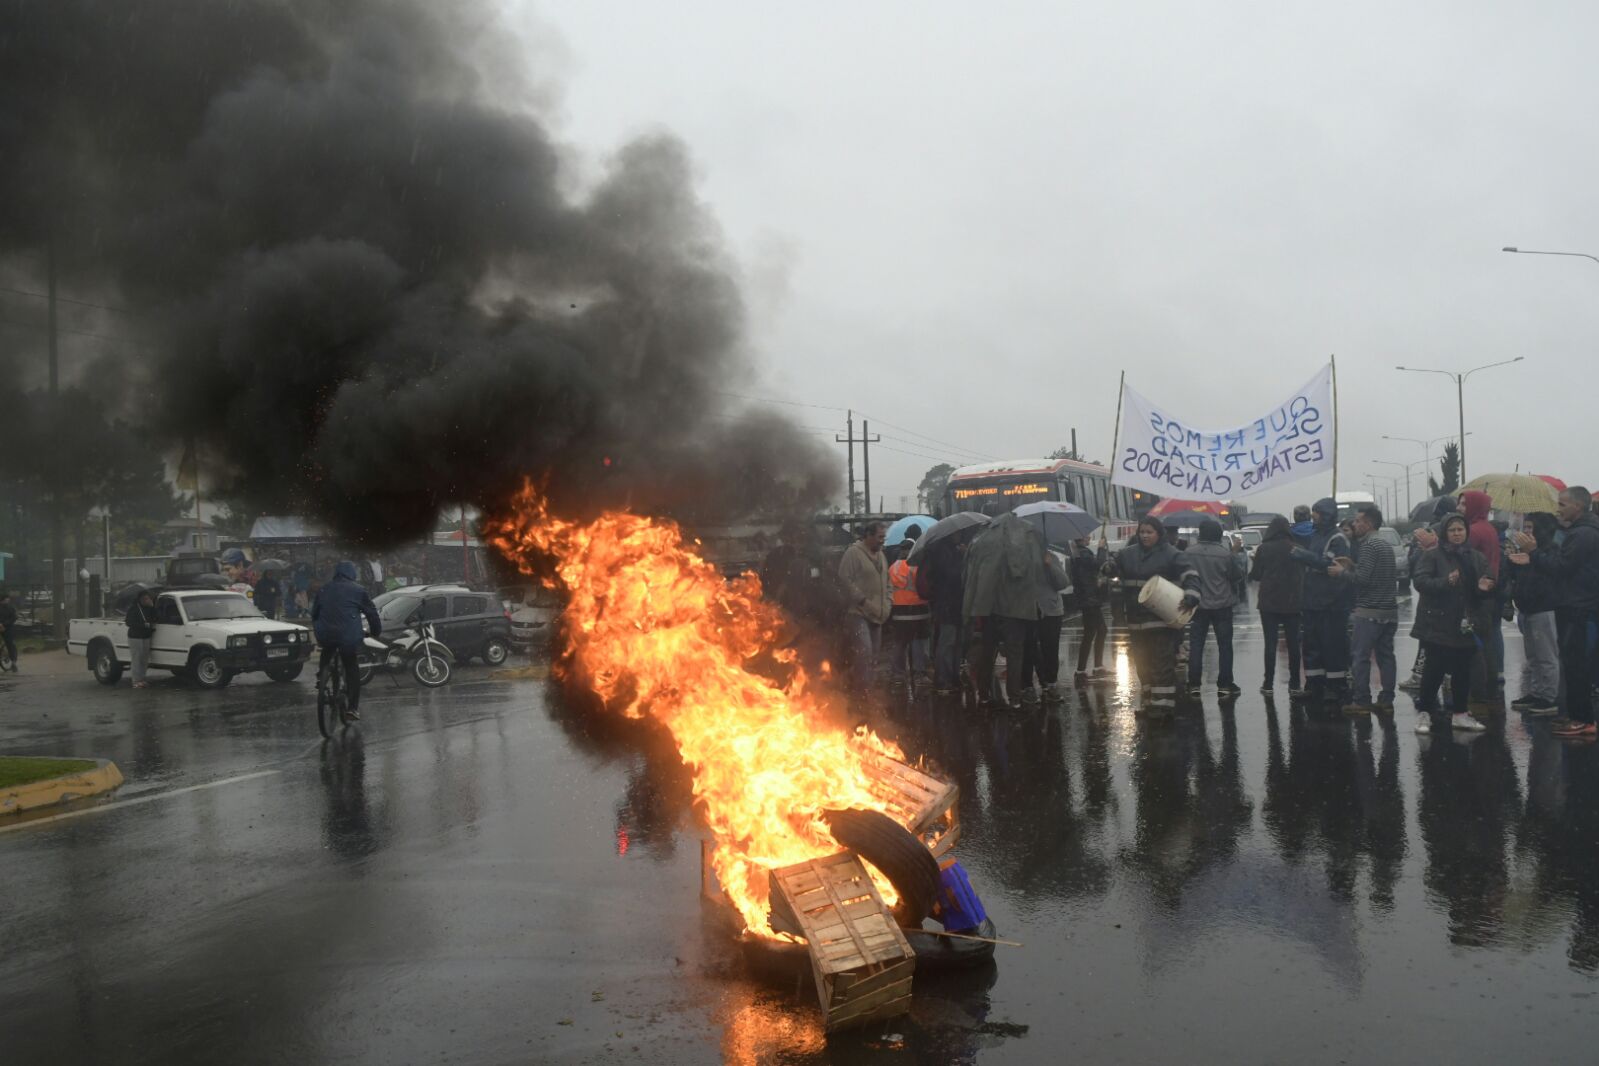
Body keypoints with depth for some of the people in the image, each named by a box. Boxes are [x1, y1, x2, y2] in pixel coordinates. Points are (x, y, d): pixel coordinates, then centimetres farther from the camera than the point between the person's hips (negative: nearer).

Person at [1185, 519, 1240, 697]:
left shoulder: (1190, 553, -6)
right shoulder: (1225, 554, -13)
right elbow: (1234, 576, -4)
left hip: (1198, 605, 2)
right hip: (1222, 605, -2)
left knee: (1196, 645, 8)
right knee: (1224, 645, 8)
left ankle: (1194, 685, 7)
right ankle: (1224, 685, 8)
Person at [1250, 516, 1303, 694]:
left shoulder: (1263, 549, -9)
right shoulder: (1295, 548, -6)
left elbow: (1255, 575, -3)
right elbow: (1302, 574, 1)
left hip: (1269, 602, -1)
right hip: (1292, 602, 1)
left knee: (1270, 643, 4)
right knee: (1293, 643, 8)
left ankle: (1268, 683, 4)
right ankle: (1294, 684, 8)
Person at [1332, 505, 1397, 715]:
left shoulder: (1368, 546, -12)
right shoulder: (1386, 547, 16)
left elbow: (1362, 577, -21)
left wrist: (1341, 572, -3)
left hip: (1370, 611, -9)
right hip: (1389, 611, 9)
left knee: (1361, 655, -4)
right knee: (1385, 655, 10)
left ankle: (1361, 700, -5)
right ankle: (1386, 699, 11)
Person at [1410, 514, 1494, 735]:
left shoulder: (1476, 557, 10)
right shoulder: (1432, 555, -5)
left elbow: (1478, 593, 16)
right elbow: (1419, 580, -16)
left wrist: (1483, 588, -8)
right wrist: (1445, 582, -30)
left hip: (1464, 625, 5)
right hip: (1438, 623, -5)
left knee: (1463, 670, 8)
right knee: (1434, 669, -4)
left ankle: (1460, 714, 20)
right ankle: (1424, 713, 5)